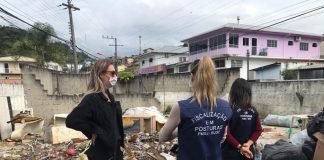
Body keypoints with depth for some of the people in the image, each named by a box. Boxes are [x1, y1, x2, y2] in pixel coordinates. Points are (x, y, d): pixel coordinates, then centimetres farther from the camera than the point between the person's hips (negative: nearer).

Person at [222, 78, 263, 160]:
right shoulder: (254, 111, 0)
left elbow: (227, 133, -20)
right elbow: (258, 130, 3)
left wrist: (239, 147, -13)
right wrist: (248, 144, -5)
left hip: (231, 152, -5)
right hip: (248, 152, 5)